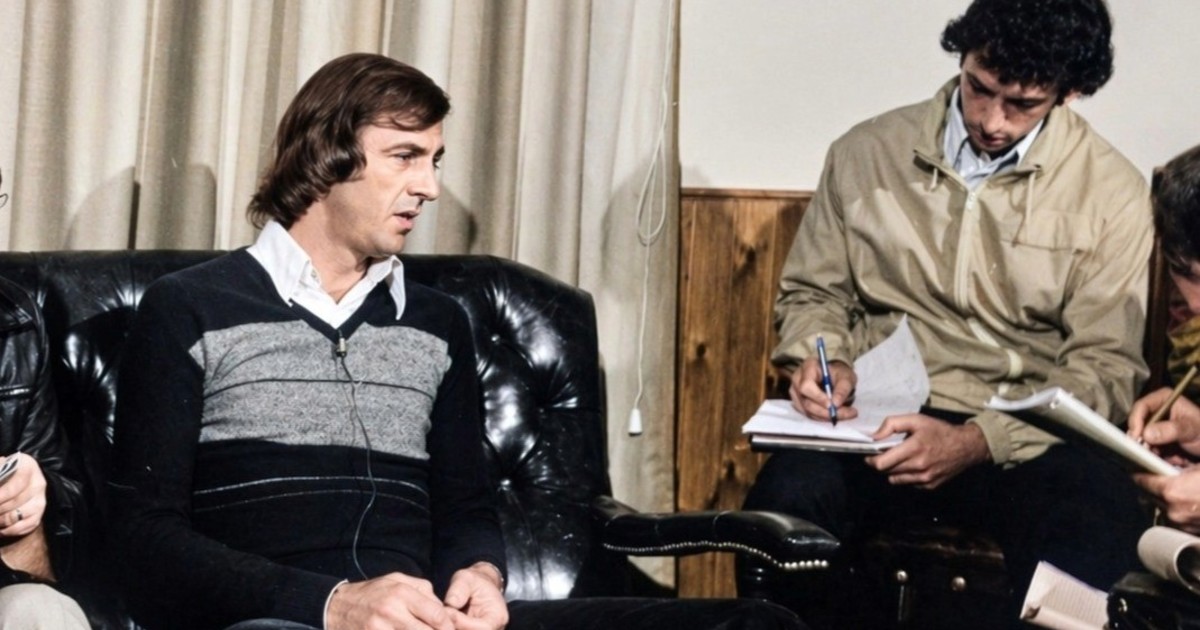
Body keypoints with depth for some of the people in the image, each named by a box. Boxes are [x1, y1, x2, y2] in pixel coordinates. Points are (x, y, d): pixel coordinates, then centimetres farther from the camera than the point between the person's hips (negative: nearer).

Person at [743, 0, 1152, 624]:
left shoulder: (1112, 191, 0)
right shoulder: (867, 152, 5)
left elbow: (1105, 369, -3)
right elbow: (811, 292, 18)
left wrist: (976, 442, -18)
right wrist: (822, 357, -6)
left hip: (1025, 433, -1)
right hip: (879, 419, 1)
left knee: (1098, 550, -35)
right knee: (782, 510, -33)